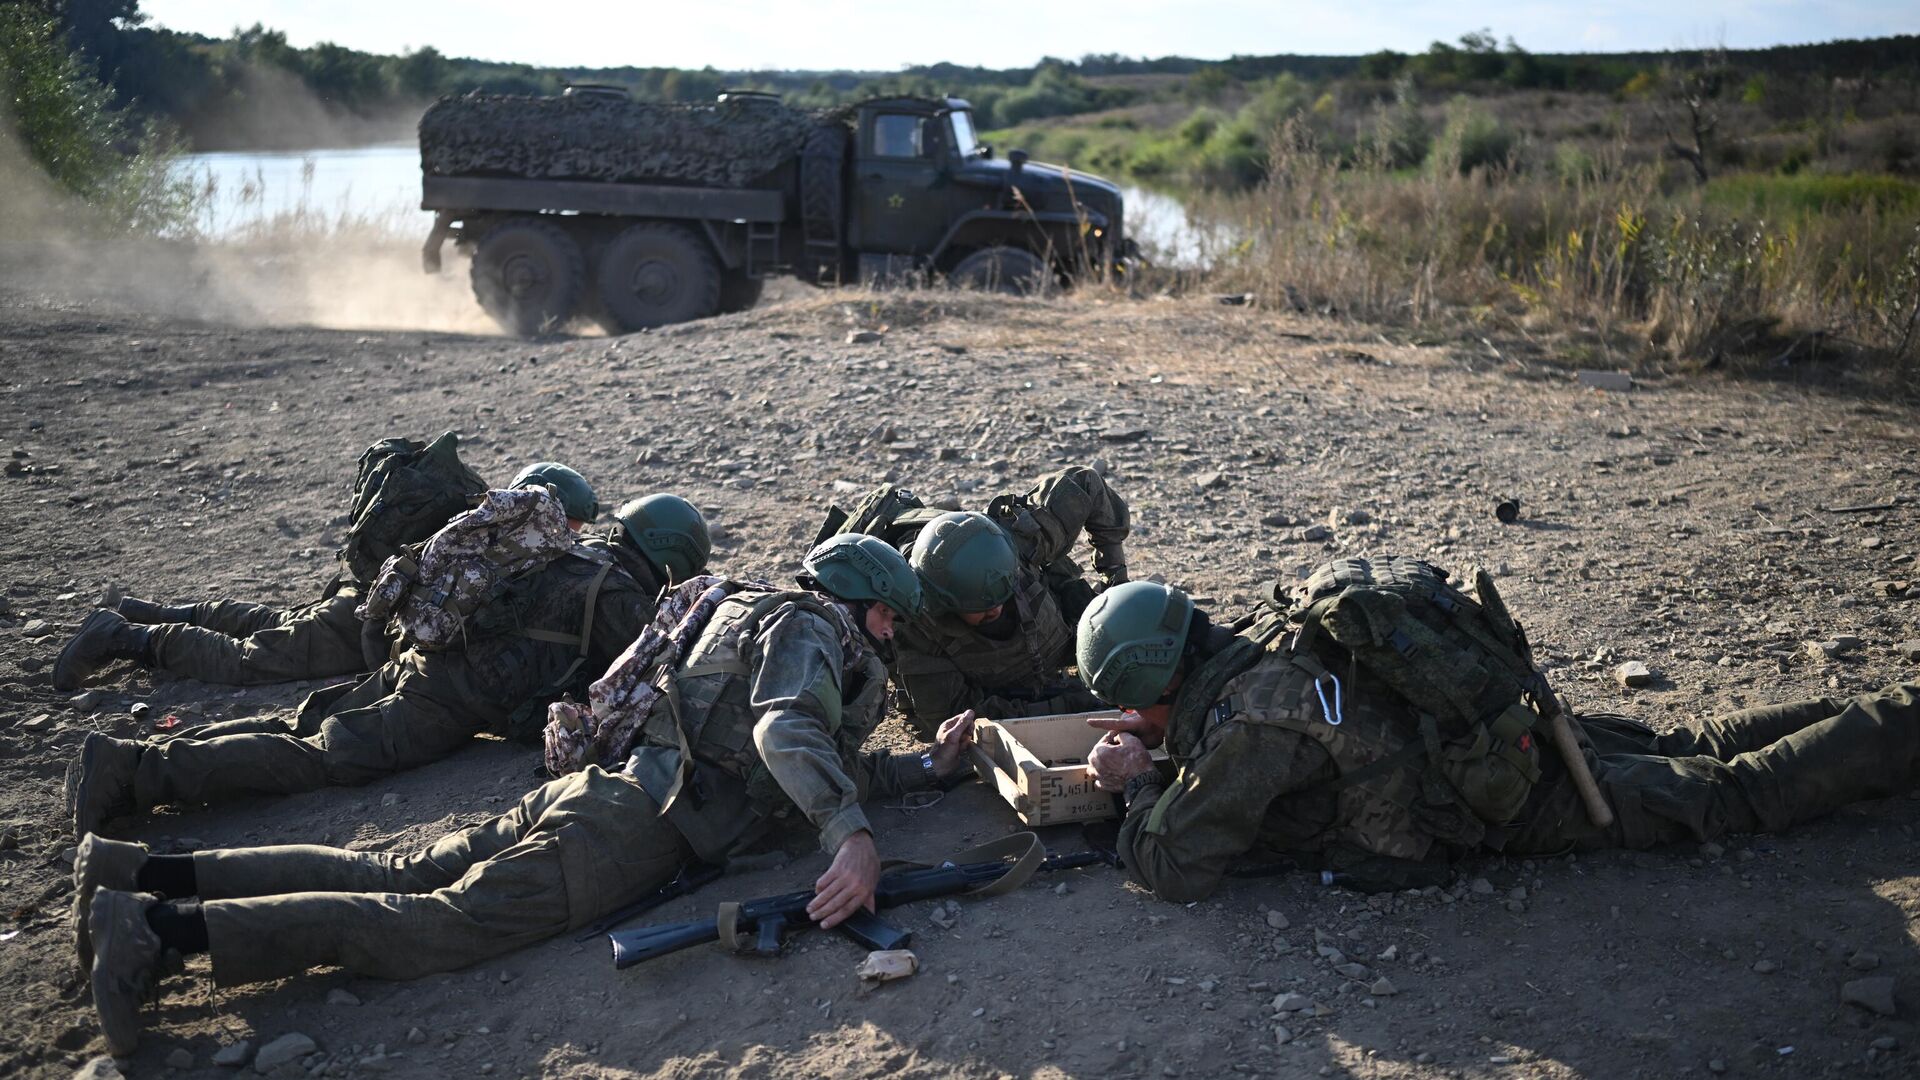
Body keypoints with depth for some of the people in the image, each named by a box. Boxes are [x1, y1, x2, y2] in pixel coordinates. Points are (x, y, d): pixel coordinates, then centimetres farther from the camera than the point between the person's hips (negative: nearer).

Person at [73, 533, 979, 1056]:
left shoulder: (783, 629, 30)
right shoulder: (808, 629, -2)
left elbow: (833, 769, 32)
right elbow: (787, 732, -23)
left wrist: (932, 764, 30)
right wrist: (853, 835, -32)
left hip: (593, 791, 9)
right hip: (637, 828, -9)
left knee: (397, 877, 4)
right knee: (445, 922, -19)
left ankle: (138, 871, 1)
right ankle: (158, 924, -25)